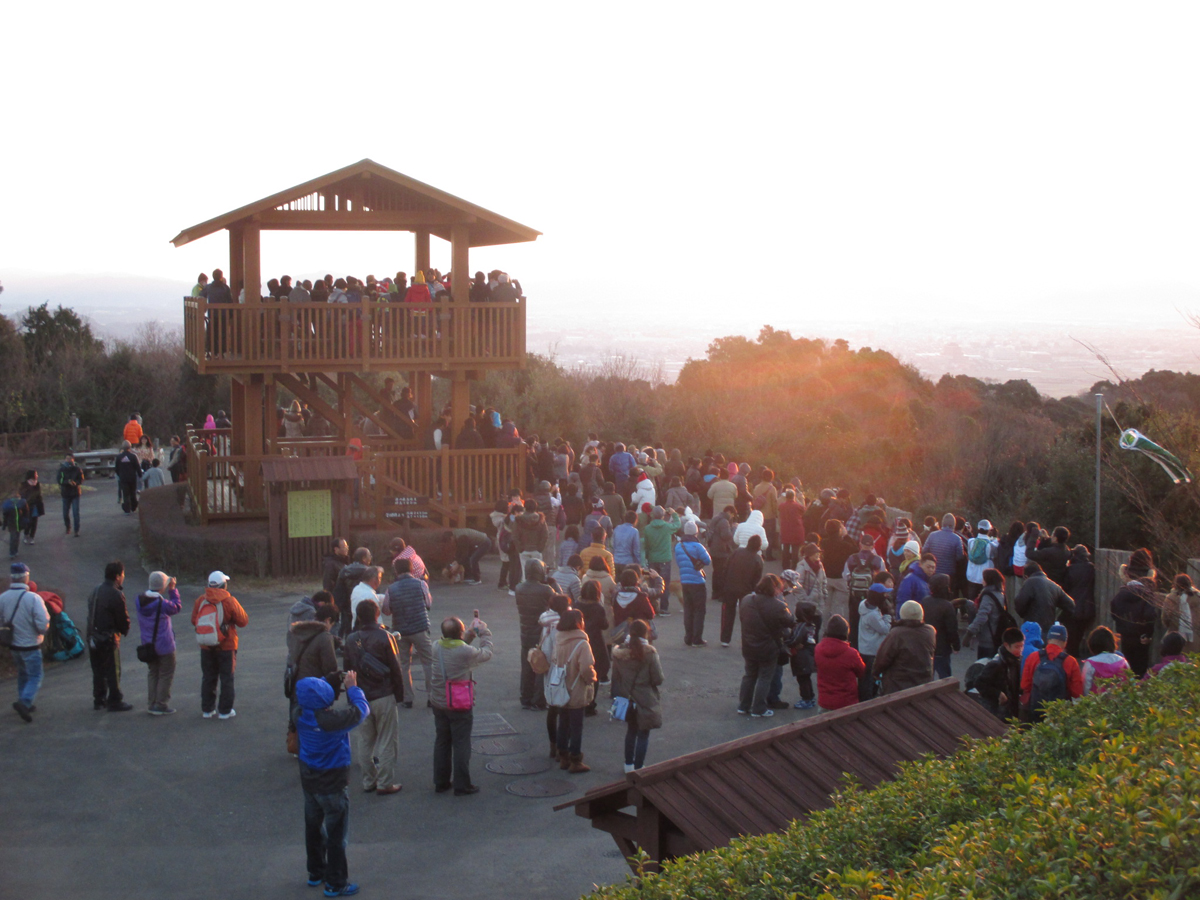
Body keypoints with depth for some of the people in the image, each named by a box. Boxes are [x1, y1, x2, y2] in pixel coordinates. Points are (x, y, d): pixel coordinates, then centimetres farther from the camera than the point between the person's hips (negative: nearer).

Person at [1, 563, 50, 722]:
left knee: (22, 674, 23)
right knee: (35, 677, 4)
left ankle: (25, 705, 27)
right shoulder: (34, 598, -20)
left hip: (13, 645, 5)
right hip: (30, 646, -5)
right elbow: (43, 625, -22)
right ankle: (24, 702, -15)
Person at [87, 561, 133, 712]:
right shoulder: (116, 595, -18)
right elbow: (123, 619, -13)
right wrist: (125, 630, 6)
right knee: (113, 671, 1)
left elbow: (90, 614, 13)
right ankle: (114, 702, 5)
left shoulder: (96, 591, 8)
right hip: (108, 638, -8)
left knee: (98, 670, 17)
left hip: (93, 636, 8)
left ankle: (99, 700, 24)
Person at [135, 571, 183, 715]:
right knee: (166, 674, 5)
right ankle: (161, 705, 4)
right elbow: (177, 606, -6)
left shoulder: (140, 600, -6)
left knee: (152, 673, 17)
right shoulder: (162, 603, -23)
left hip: (147, 644, 6)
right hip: (164, 646, -6)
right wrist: (173, 589, -2)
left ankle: (152, 704, 18)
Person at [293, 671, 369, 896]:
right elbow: (361, 710, -17)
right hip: (333, 783, -6)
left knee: (313, 827, 22)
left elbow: (308, 704, 9)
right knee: (336, 835, 7)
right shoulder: (334, 720, -30)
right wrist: (352, 688, -3)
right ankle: (335, 884, 15)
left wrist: (327, 682, 0)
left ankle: (315, 873, 38)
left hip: (309, 781, 6)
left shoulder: (299, 715, -13)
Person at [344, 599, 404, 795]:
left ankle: (368, 782, 18)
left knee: (365, 741, 14)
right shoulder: (384, 637, -12)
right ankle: (385, 783, 4)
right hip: (384, 696, -4)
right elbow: (395, 668, -10)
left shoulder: (351, 640, 1)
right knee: (387, 741, 3)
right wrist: (399, 694, 1)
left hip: (361, 697, 4)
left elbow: (348, 669, 8)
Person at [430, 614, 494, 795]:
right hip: (460, 707, -5)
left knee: (441, 743, 17)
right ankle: (461, 785, 9)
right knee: (461, 745, 4)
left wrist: (469, 635, 10)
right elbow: (486, 653, -4)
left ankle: (441, 782, 25)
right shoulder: (465, 651, -21)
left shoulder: (437, 647, -6)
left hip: (439, 704, 5)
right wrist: (483, 632, 7)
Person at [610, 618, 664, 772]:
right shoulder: (649, 652, -18)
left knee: (631, 732, 22)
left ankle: (629, 765, 31)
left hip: (627, 700, 5)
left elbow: (615, 678, 1)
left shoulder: (619, 652, -5)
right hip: (645, 700, -5)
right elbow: (658, 679, -16)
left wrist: (618, 696, 11)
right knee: (643, 735, 8)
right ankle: (638, 768, 11)